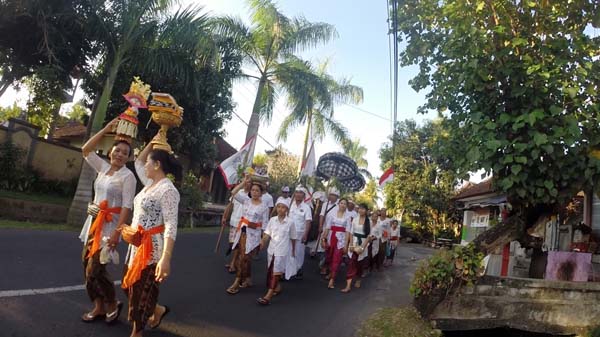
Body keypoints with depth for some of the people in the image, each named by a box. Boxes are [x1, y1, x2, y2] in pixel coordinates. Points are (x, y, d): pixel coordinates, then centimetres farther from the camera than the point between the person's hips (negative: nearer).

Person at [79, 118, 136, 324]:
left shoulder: (127, 176, -11)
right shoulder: (103, 168, 8)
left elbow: (127, 206, -16)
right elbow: (86, 150, 10)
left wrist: (117, 231, -22)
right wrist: (106, 130, 3)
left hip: (109, 224, -7)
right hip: (94, 221, 7)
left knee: (95, 268, -8)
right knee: (87, 264, 9)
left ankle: (112, 305, 13)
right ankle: (99, 307, 23)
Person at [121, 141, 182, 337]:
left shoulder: (167, 190, -19)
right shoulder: (150, 184, 8)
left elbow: (171, 227, -26)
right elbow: (137, 163, 26)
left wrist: (165, 259, -33)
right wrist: (152, 143, 15)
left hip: (151, 248, -9)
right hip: (136, 245, 9)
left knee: (141, 291, 6)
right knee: (130, 286, 20)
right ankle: (158, 310, 41)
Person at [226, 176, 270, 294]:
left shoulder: (264, 207, -6)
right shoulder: (246, 200, 3)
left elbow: (264, 225, -4)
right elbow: (233, 192, -5)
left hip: (253, 234, -4)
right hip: (242, 232, 4)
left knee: (244, 258, -5)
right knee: (241, 257, 10)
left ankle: (237, 282, 2)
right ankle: (246, 279, 26)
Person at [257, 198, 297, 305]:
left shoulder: (290, 222, -8)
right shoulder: (272, 220, 0)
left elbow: (293, 238, 2)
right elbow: (267, 234, -2)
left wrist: (293, 250, 10)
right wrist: (263, 242, -20)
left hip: (282, 251, -4)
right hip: (272, 249, 5)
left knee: (276, 272, -6)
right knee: (270, 271, 16)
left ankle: (268, 296, -7)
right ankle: (277, 287, 39)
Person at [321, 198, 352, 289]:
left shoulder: (347, 217, 1)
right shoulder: (333, 214, 4)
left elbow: (348, 231, -3)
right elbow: (327, 227, 2)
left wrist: (346, 244, -8)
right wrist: (324, 239, -1)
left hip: (341, 239, -2)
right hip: (331, 238, 2)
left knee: (336, 260, -5)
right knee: (329, 257, 14)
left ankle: (332, 280, -2)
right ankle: (331, 272, 41)